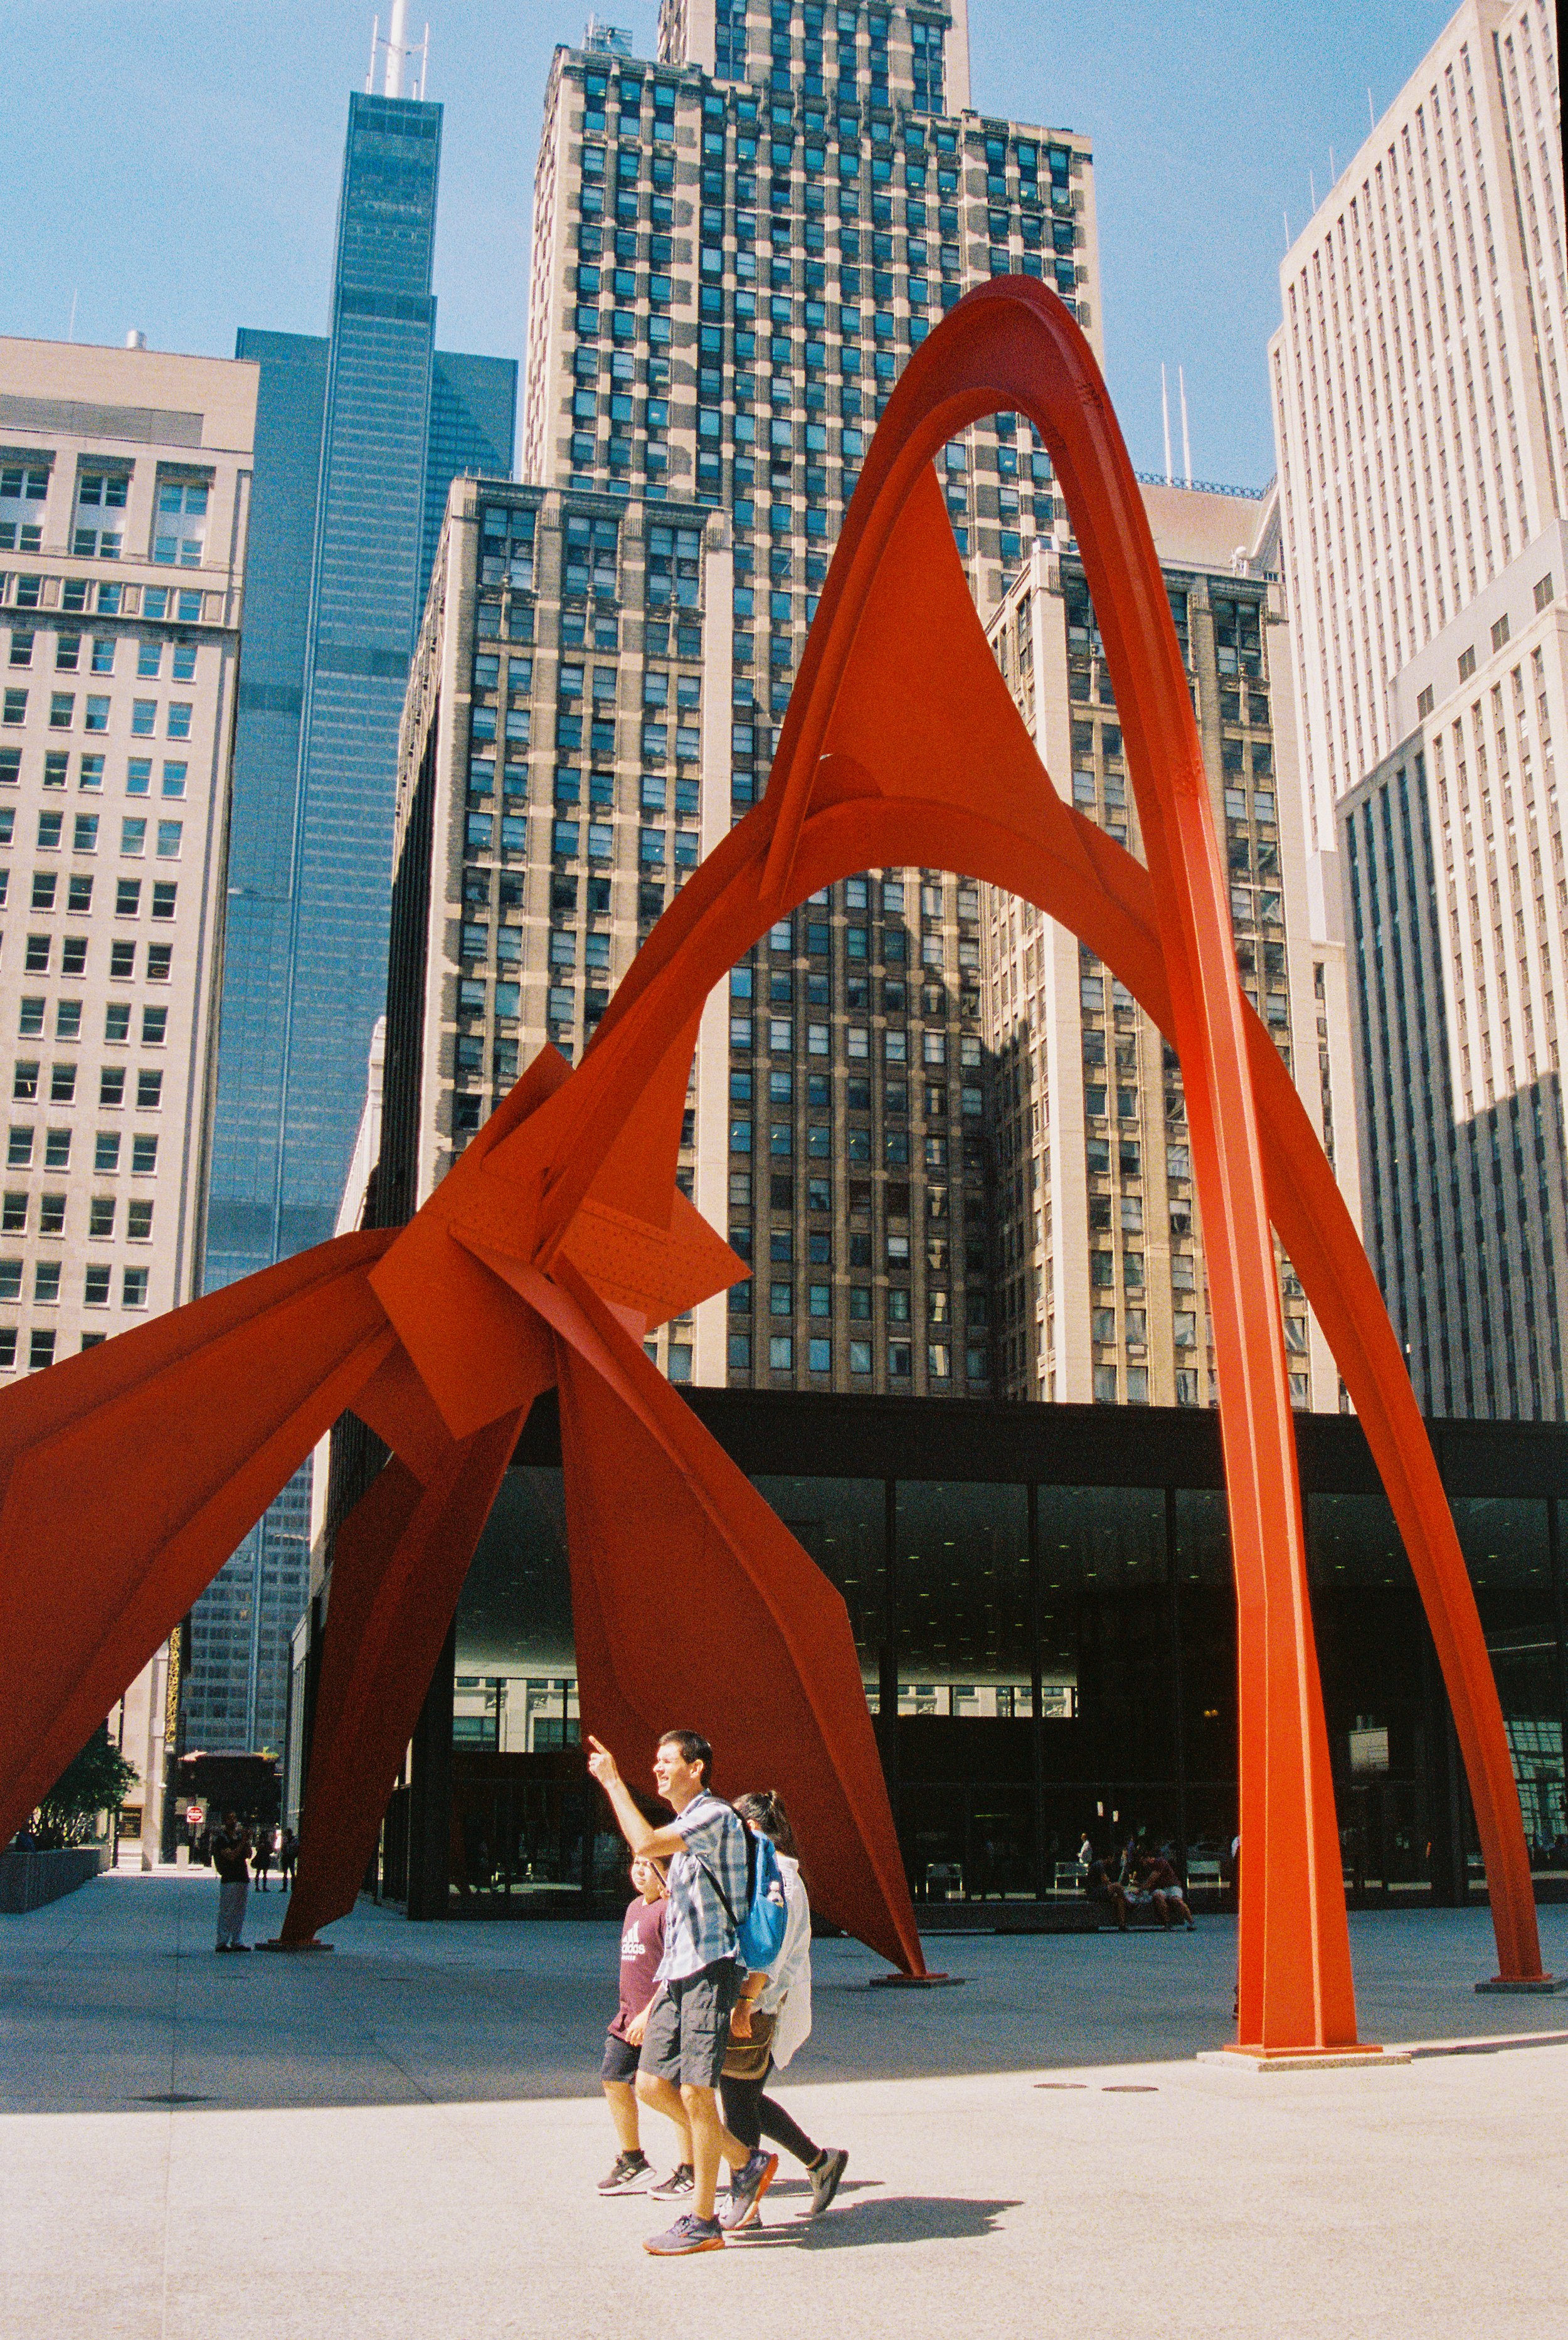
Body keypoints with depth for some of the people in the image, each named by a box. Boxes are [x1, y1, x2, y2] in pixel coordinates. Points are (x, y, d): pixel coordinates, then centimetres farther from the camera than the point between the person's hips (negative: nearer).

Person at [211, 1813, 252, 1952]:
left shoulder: (240, 1835, 15)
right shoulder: (221, 1838, -5)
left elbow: (249, 1855, 8)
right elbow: (231, 1856, -15)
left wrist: (247, 1841, -6)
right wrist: (243, 1843, -16)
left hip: (243, 1877, 6)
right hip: (229, 1879, -6)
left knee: (239, 1913, 8)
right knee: (225, 1912, -6)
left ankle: (236, 1942, 13)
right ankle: (221, 1942, -3)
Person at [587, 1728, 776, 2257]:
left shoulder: (714, 1816, -11)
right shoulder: (686, 1827, 20)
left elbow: (646, 1845, -27)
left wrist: (613, 1783, -17)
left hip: (710, 1972, -10)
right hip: (679, 1974, 10)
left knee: (695, 2092, -7)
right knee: (653, 2085, 7)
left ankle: (702, 2222, 4)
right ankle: (747, 2162, 20)